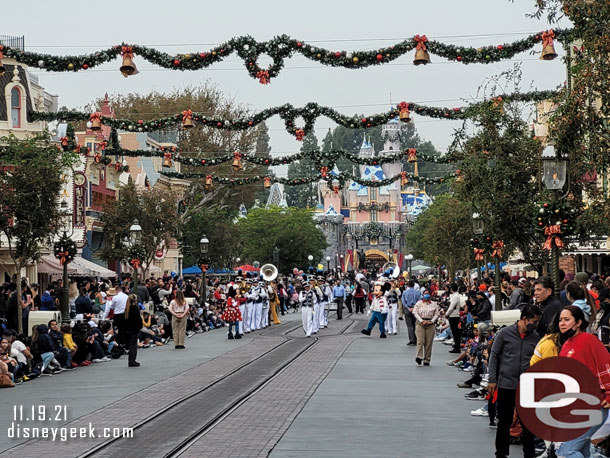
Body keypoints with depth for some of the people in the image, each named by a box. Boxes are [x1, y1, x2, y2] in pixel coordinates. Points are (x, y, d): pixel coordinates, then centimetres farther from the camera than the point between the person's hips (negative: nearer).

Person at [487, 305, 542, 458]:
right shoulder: (505, 333, -3)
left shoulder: (535, 337, 3)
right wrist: (492, 379, -2)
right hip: (506, 384, -2)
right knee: (504, 422, 7)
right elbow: (494, 356, 1)